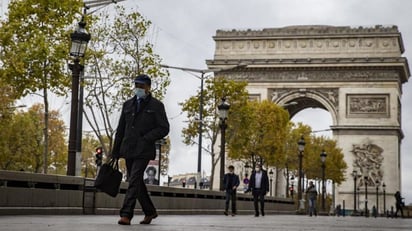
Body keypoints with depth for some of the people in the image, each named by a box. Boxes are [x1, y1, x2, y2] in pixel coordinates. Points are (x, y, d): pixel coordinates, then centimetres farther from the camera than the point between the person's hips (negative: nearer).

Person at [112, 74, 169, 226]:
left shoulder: (156, 105, 1)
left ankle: (126, 215, -18)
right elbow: (120, 130, 15)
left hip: (143, 150, -6)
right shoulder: (128, 104, 14)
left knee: (134, 180, -15)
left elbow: (164, 128, -5)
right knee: (136, 182, 10)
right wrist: (115, 152, 11)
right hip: (128, 150, 6)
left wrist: (145, 139, -14)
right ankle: (150, 211, 25)